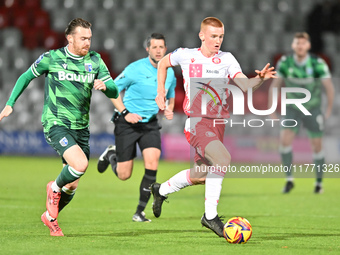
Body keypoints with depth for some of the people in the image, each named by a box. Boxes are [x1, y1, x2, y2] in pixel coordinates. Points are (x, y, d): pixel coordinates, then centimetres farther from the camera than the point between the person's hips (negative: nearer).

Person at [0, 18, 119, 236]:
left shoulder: (95, 61, 4)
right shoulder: (52, 58, -5)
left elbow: (114, 92, 2)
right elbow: (26, 77, 10)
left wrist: (105, 85, -21)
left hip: (81, 128, 5)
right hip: (56, 125, -5)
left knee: (72, 185, 9)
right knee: (80, 165, -27)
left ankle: (50, 217, 34)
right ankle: (55, 188, 3)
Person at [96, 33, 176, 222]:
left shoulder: (169, 73, 2)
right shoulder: (135, 69, -13)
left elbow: (171, 97, 20)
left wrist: (169, 109, -3)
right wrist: (125, 113, -16)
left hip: (150, 123, 4)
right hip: (127, 123, -4)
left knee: (152, 160, -21)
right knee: (124, 175, -2)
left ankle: (140, 212, -9)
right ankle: (111, 155, 37)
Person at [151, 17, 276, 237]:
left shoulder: (227, 59, 4)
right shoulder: (185, 55, 2)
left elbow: (245, 85, -9)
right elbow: (163, 64, 22)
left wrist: (260, 79, -29)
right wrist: (160, 92, 17)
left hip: (218, 122, 4)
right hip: (196, 121, -4)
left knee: (199, 177, 14)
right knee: (222, 159, -27)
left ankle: (161, 190, 41)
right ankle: (210, 215, -21)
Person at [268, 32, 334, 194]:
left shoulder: (318, 64, -18)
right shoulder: (285, 62, -11)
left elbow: (329, 87, -16)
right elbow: (275, 85, -1)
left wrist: (329, 109, -24)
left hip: (313, 110, -1)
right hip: (292, 109, 1)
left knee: (317, 145, 3)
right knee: (285, 139, -18)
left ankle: (319, 182, 21)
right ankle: (289, 179, -7)